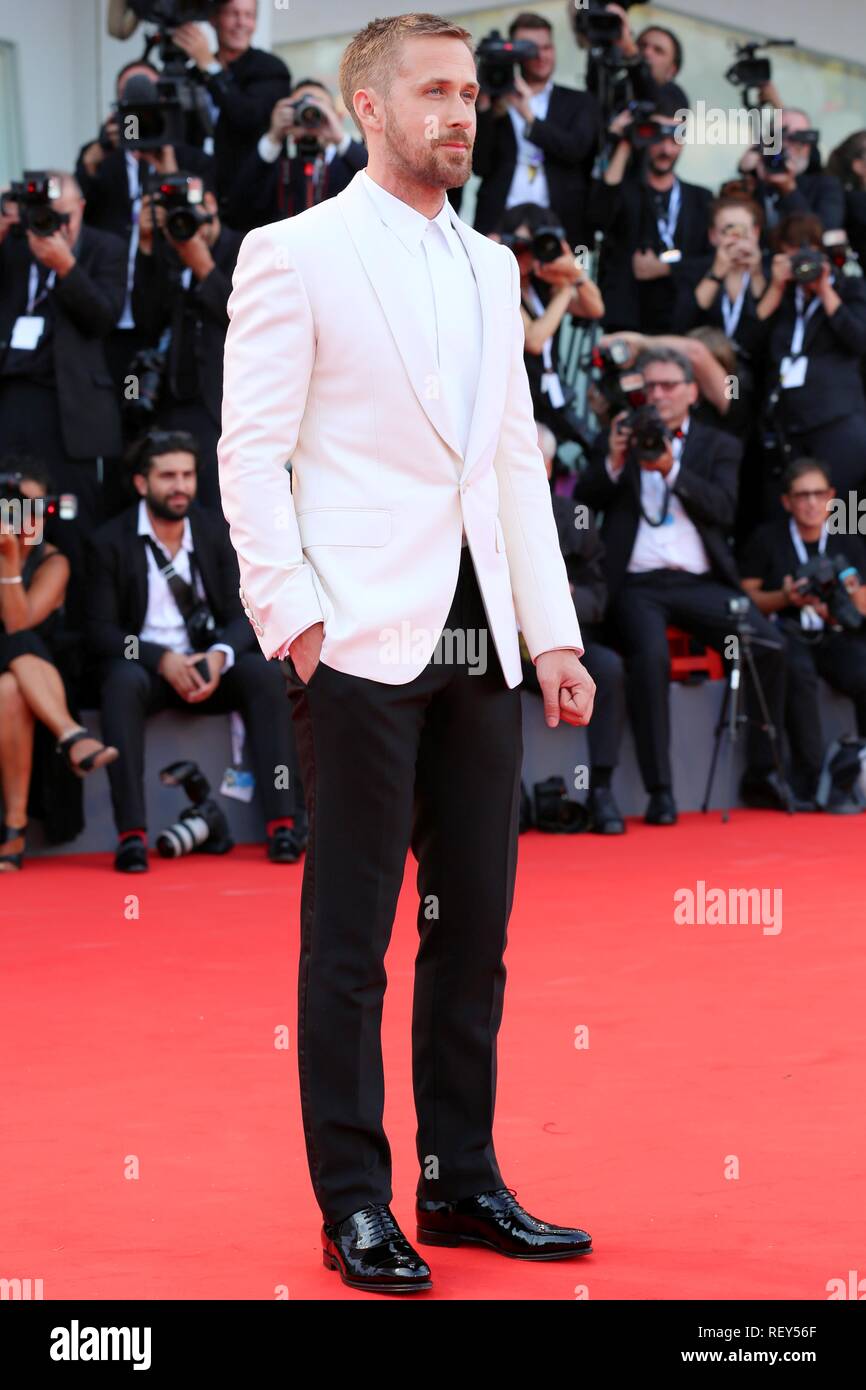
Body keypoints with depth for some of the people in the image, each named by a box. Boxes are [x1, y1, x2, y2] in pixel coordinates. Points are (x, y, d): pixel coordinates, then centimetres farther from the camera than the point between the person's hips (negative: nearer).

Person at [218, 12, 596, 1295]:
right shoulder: (294, 255, -2)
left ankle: (462, 1182, 19)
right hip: (361, 644, -6)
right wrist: (293, 612, -13)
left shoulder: (491, 268, 16)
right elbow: (252, 453, -5)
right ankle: (354, 1205, 7)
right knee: (350, 935, -1)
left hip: (481, 642, 6)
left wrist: (554, 634, 10)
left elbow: (518, 460, 16)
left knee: (474, 923, 9)